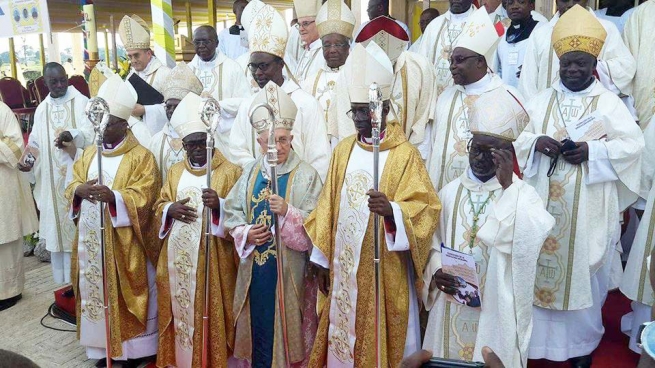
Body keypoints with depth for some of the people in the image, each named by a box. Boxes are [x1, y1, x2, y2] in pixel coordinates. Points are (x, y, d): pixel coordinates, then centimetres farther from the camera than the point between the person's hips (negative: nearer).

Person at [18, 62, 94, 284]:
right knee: (57, 229, 8)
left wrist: (72, 135, -34)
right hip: (52, 181, 4)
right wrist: (27, 161, -6)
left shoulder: (82, 102, -1)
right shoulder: (42, 109, 13)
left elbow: (90, 134, -14)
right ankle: (65, 283, 19)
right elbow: (36, 143, 13)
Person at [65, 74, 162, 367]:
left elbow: (143, 197, -16)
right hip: (91, 238, 6)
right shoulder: (89, 153, 12)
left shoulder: (141, 157, -8)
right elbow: (72, 186, 9)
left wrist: (113, 196, -32)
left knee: (128, 295, 3)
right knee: (96, 291, 12)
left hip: (125, 242, -6)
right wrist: (80, 190, -14)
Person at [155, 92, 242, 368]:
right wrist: (170, 209, -9)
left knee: (209, 311, 1)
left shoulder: (230, 171, -4)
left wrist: (219, 205, -26)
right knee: (180, 308, 13)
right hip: (178, 257, 5)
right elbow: (159, 205, 14)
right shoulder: (176, 171, 12)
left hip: (211, 258, -4)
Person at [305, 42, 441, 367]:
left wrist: (391, 210, -36)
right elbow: (328, 208, 8)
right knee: (343, 339, 16)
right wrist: (323, 259, 8)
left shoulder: (405, 154, -10)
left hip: (384, 272, -5)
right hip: (344, 268, 5)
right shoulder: (343, 150, 6)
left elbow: (424, 209, -17)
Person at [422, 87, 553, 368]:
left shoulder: (521, 193, -6)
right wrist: (436, 272, -12)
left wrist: (508, 186, -23)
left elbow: (533, 236, -24)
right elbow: (433, 244, 7)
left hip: (497, 309, -3)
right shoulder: (450, 192, 4)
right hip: (452, 307, 3)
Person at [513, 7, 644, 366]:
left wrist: (592, 151, -18)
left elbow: (632, 144, -4)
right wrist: (537, 141, -16)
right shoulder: (541, 101, 9)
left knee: (584, 272, 7)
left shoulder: (609, 102, 2)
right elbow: (515, 137, 5)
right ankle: (538, 335, 21)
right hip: (543, 204, 2)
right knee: (540, 267, 5)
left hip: (588, 209, -1)